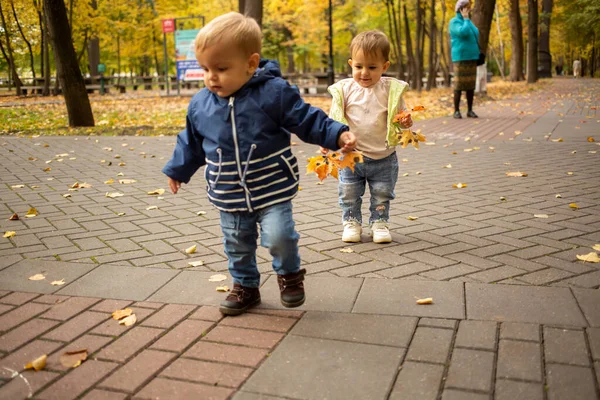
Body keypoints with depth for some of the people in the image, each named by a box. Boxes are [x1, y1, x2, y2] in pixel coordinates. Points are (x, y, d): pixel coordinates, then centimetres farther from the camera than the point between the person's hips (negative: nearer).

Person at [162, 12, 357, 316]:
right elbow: (191, 142, 13)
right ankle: (245, 286, 37)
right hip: (229, 195, 4)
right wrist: (178, 169, 22)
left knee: (278, 236, -14)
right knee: (237, 245, 15)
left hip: (272, 188, -4)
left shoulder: (274, 92, -15)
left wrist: (338, 134, -19)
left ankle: (290, 272, 19)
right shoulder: (200, 104, -2)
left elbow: (307, 120, -9)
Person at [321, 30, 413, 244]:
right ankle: (351, 222, 28)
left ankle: (379, 222, 30)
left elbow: (400, 116, 1)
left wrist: (405, 122, -21)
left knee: (382, 195, 13)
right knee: (349, 194, 10)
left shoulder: (391, 89, -6)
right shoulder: (344, 89, -7)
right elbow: (334, 119, -2)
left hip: (383, 158, 0)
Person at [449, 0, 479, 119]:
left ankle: (470, 110, 10)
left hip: (472, 58, 7)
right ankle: (456, 111, 1)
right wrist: (466, 19, -10)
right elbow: (463, 32, -23)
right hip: (460, 58, -7)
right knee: (459, 85, -5)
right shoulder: (454, 22, -5)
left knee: (471, 85, 5)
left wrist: (477, 55, 16)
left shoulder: (468, 22, 18)